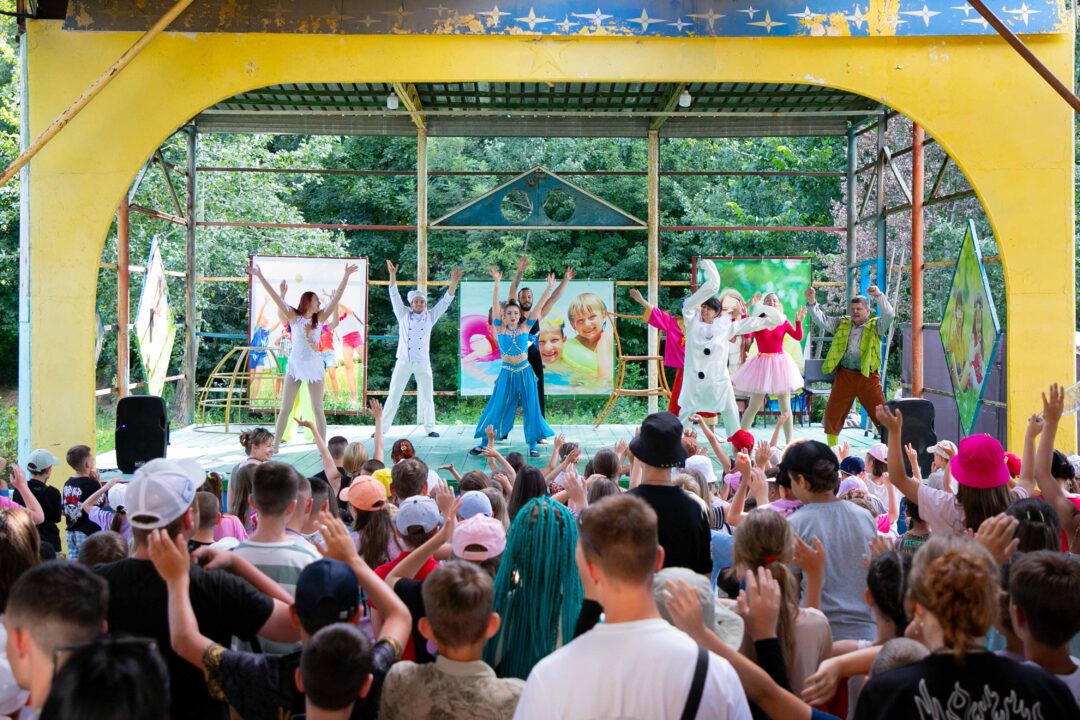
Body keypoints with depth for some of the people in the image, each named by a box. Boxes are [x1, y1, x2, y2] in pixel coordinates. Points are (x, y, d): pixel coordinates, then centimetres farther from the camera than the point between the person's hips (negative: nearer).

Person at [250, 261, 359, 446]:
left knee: (317, 409, 4)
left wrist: (346, 276, -11)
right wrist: (260, 277, -15)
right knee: (285, 408, 3)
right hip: (295, 365, -1)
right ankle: (275, 444, 8)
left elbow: (337, 297, -4)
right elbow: (275, 297, -9)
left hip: (314, 366, 1)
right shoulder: (294, 317, -4)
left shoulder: (320, 318, 0)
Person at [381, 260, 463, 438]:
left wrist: (454, 282, -13)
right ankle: (383, 428, 5)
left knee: (427, 396, 4)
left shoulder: (430, 316, 6)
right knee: (393, 395, 1)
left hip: (423, 363, 1)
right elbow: (395, 296, -6)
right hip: (403, 362, -1)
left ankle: (430, 428, 14)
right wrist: (392, 275, -20)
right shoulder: (403, 315, 3)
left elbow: (445, 301, 0)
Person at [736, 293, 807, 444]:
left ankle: (789, 442, 13)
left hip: (780, 364, 2)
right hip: (762, 364, -2)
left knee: (785, 407, 5)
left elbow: (798, 337, -9)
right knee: (754, 407, 1)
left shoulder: (783, 322, 3)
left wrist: (799, 321, -22)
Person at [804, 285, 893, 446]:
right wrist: (812, 302, -11)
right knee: (832, 414, 6)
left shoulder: (875, 326, 2)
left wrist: (878, 295, -28)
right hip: (844, 376, 3)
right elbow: (821, 320, 4)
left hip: (868, 377, -3)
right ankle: (832, 448, 19)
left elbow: (889, 315, -15)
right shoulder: (842, 324, 11)